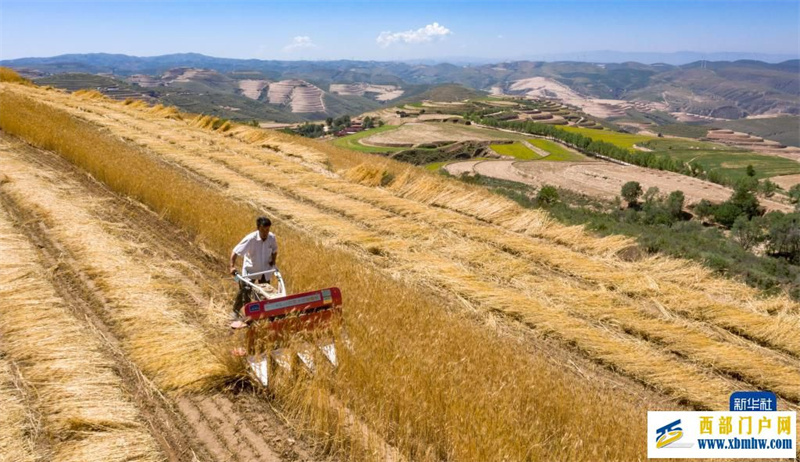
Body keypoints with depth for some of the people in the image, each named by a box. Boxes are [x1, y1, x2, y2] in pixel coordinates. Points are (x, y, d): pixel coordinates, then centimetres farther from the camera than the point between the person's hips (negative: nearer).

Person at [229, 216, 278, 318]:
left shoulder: (272, 237, -14)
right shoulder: (250, 239, -27)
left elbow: (274, 251, 7)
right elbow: (235, 252, -25)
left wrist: (273, 262, -5)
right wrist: (232, 266, -34)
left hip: (265, 270, 4)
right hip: (250, 269, -4)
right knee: (245, 290, -8)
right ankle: (235, 311, 12)